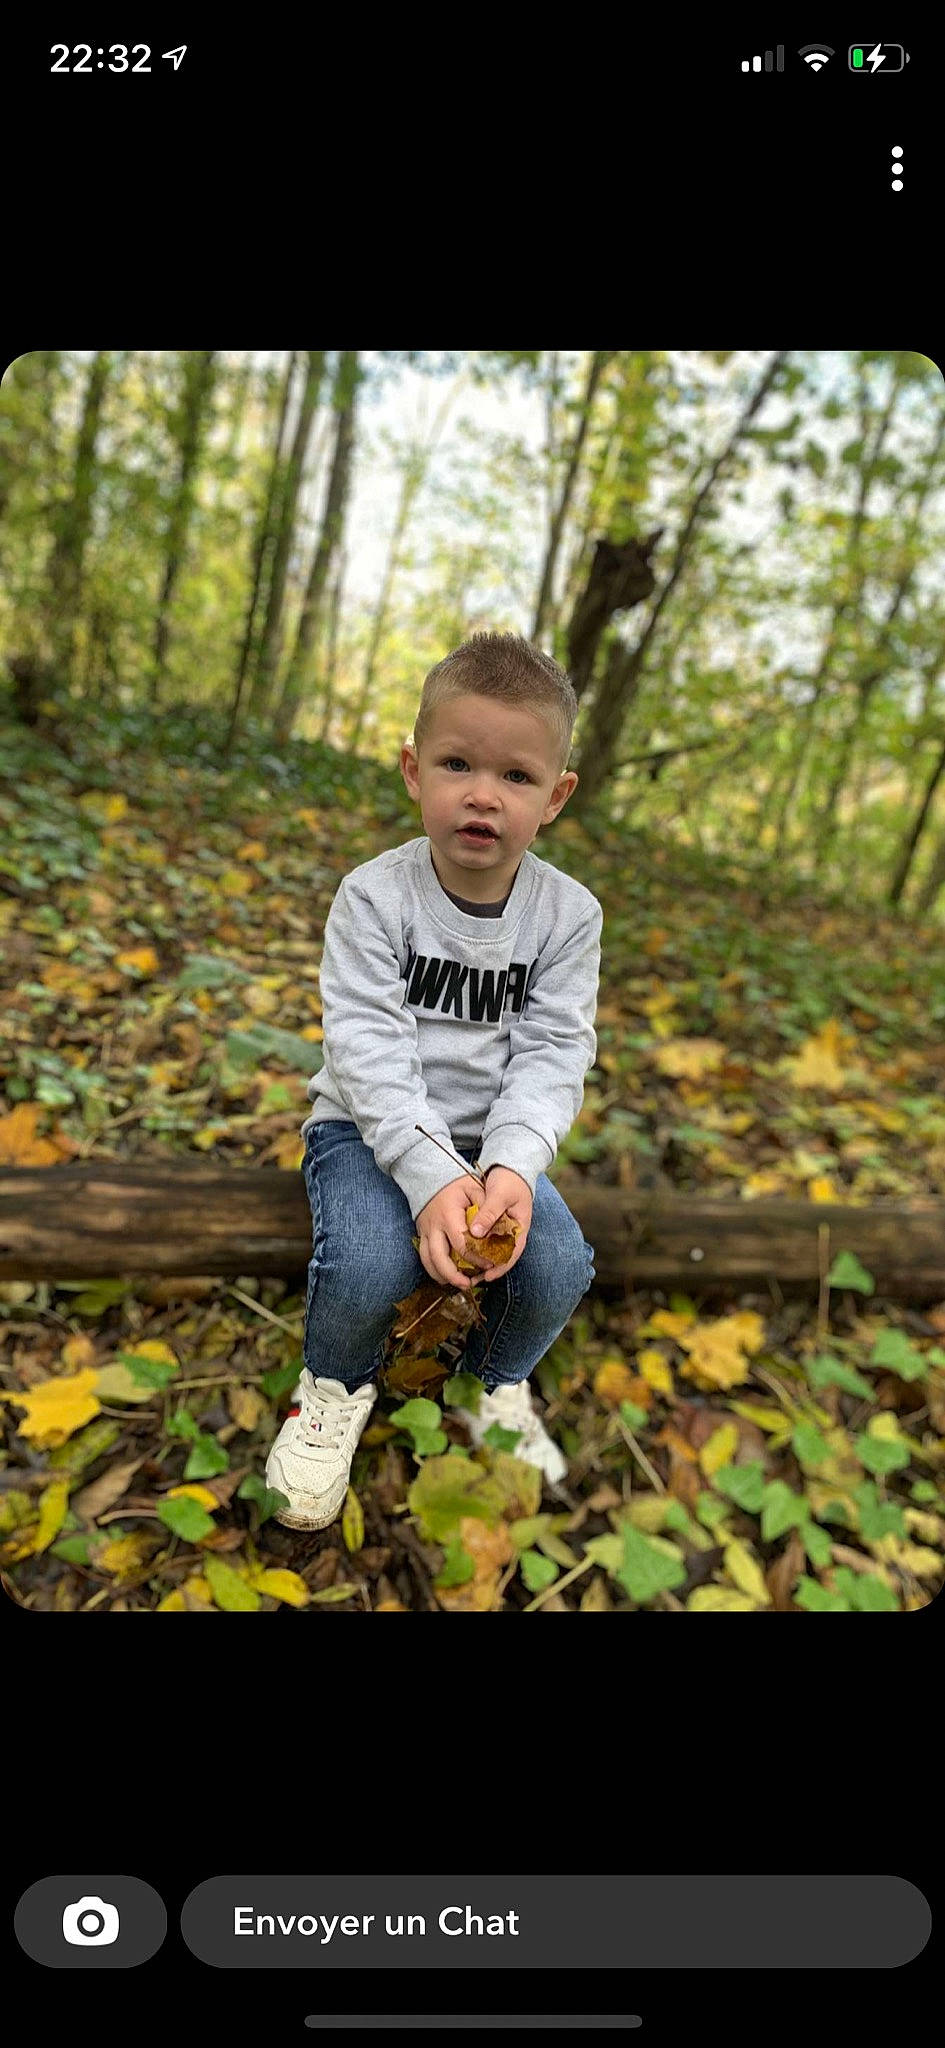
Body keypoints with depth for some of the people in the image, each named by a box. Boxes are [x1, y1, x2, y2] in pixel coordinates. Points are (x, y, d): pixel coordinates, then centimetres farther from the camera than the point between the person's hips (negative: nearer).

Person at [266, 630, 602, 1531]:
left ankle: (496, 1380, 16)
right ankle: (337, 1384, 9)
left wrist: (511, 1164, -27)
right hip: (371, 1129, -2)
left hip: (495, 1139, 3)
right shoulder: (372, 897, -13)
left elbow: (551, 1055, -10)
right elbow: (370, 1051, -20)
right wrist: (431, 1176, -31)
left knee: (559, 1266, -21)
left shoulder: (568, 914, -6)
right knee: (370, 1262, -30)